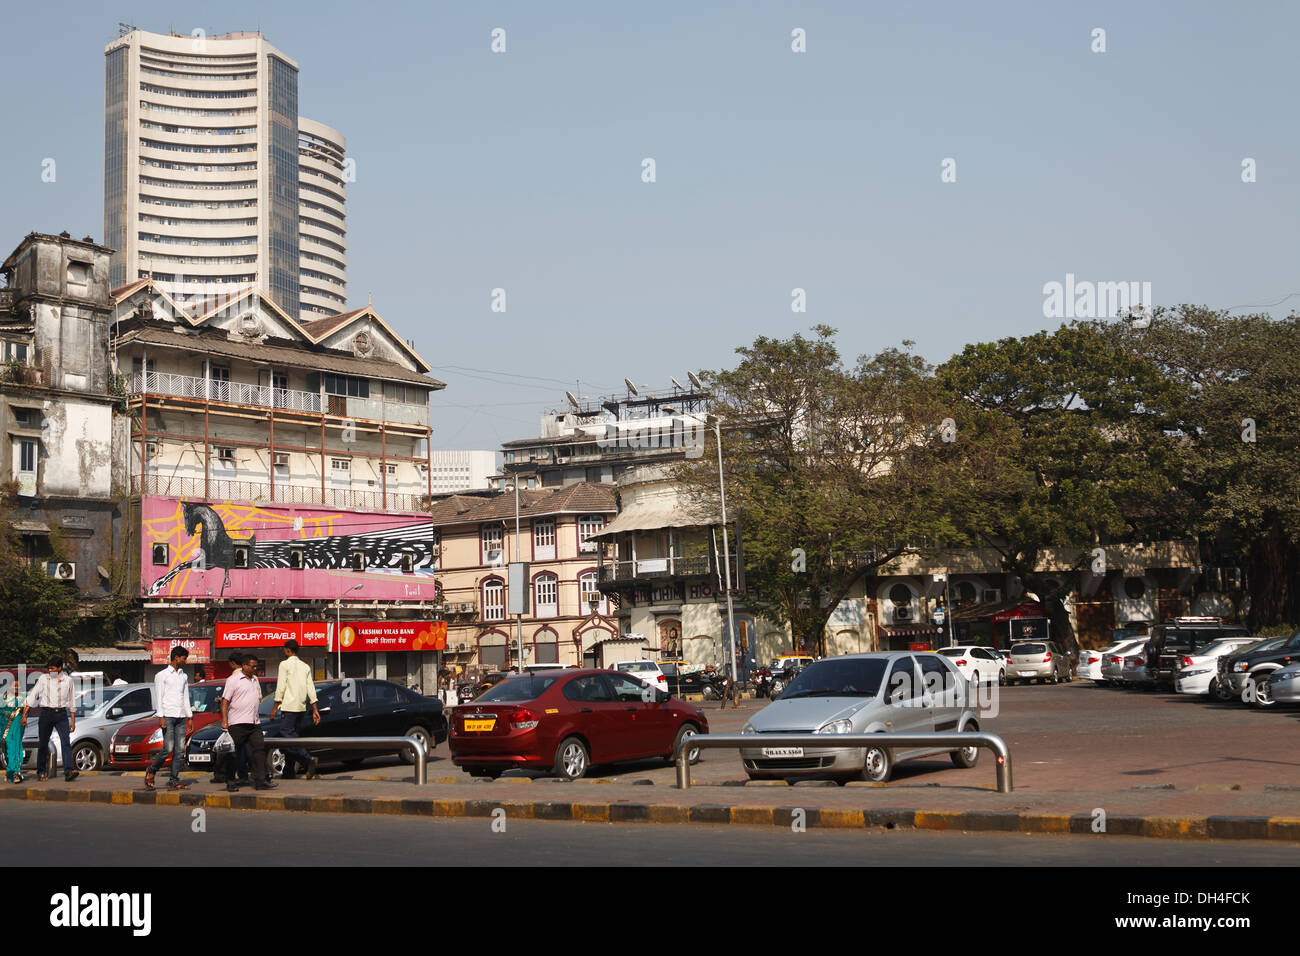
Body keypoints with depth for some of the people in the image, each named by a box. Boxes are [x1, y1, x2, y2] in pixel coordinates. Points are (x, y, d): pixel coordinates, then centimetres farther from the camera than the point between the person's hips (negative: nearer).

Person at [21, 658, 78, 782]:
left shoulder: (68, 680, 7)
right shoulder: (43, 679, 2)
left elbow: (70, 702, 14)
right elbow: (33, 696, 2)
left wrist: (73, 720, 12)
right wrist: (24, 715, -4)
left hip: (62, 714, 0)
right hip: (46, 713, 0)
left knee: (66, 742, -14)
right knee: (43, 744, 5)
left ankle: (68, 771, -24)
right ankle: (41, 772, 20)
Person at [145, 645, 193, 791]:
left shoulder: (184, 676, 18)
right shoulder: (162, 675, 1)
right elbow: (159, 698, -5)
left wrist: (190, 717, 14)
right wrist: (160, 717, -13)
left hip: (181, 717, 6)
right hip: (168, 716, -6)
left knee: (180, 750, -1)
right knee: (168, 748, -12)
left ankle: (174, 780, 0)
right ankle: (151, 771, 8)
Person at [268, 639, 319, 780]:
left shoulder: (285, 664, -5)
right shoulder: (305, 666, 15)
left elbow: (280, 688, -10)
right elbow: (311, 688, 11)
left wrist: (274, 708, -6)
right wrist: (315, 709, 9)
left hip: (289, 706, -7)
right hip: (301, 707, 7)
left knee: (287, 735, -10)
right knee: (292, 735, 12)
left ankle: (308, 759, -27)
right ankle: (289, 771, 12)